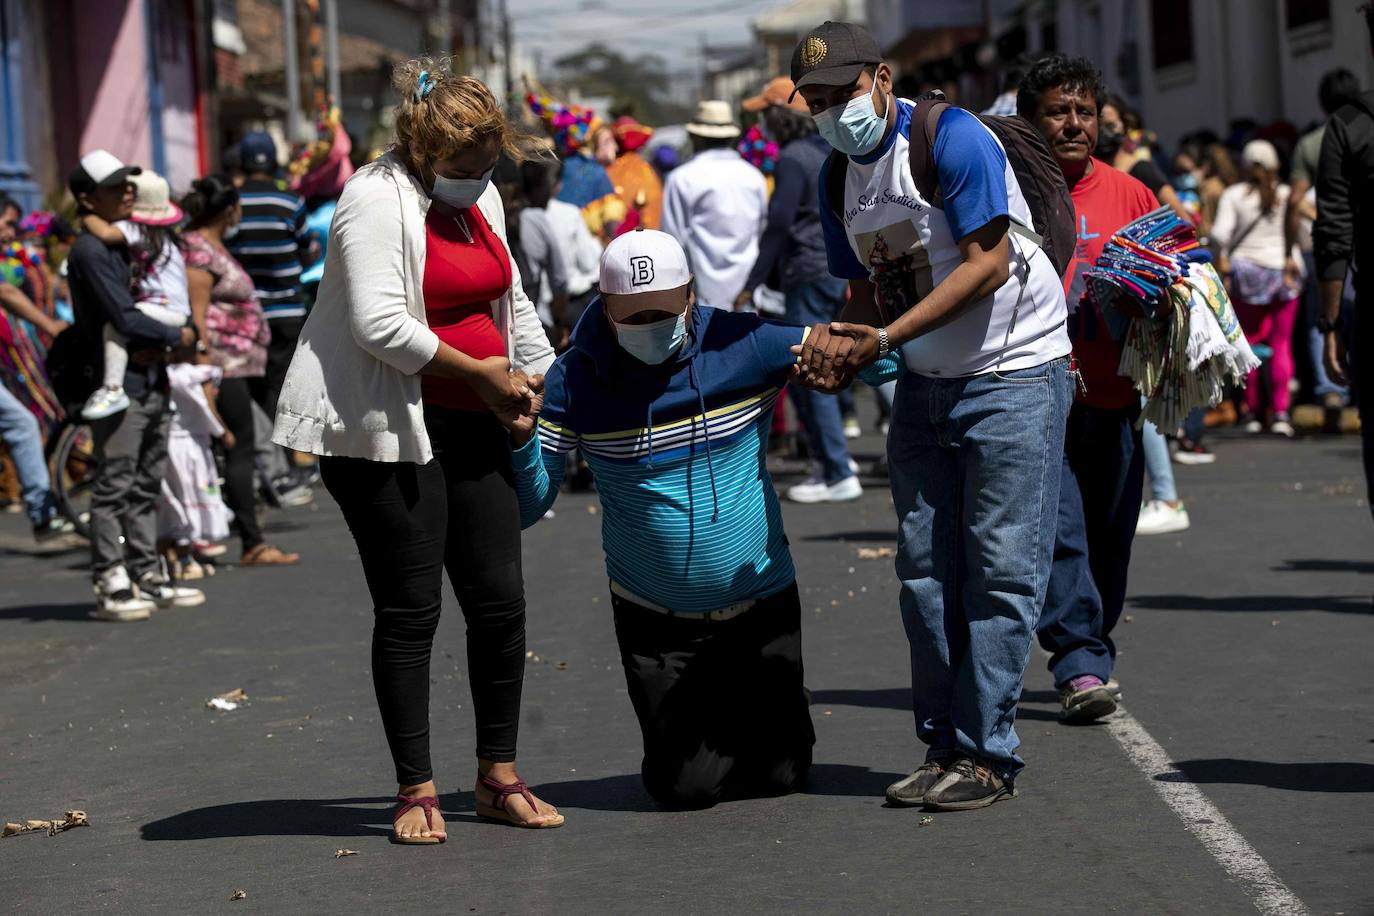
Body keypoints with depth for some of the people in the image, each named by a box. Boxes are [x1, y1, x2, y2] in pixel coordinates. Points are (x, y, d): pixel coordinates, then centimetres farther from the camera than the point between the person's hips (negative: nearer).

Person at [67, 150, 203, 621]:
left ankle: (146, 576, 19)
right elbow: (124, 318, -18)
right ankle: (110, 586, -5)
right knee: (113, 487, -6)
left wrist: (162, 347, 1)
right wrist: (177, 338, -5)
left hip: (152, 382, 9)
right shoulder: (89, 250, -12)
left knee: (146, 486, 13)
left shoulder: (129, 243, 16)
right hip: (117, 384, -9)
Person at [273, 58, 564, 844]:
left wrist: (544, 382, 18)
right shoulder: (378, 199, -13)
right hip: (391, 431, -7)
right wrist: (480, 371, -15)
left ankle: (500, 778, 17)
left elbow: (511, 301, 26)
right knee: (410, 610, -2)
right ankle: (417, 791, 6)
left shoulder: (481, 197, 14)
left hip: (472, 426, 7)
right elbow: (380, 325, -22)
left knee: (501, 601, 5)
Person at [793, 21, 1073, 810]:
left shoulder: (952, 138, -17)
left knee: (1001, 569, -7)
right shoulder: (840, 179, 6)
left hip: (1015, 373, -7)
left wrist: (883, 339, -24)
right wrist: (839, 353, -11)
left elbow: (987, 264, -21)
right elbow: (867, 293, 12)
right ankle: (944, 746, 13)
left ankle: (988, 753, -4)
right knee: (927, 572, 6)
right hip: (926, 384, 8)